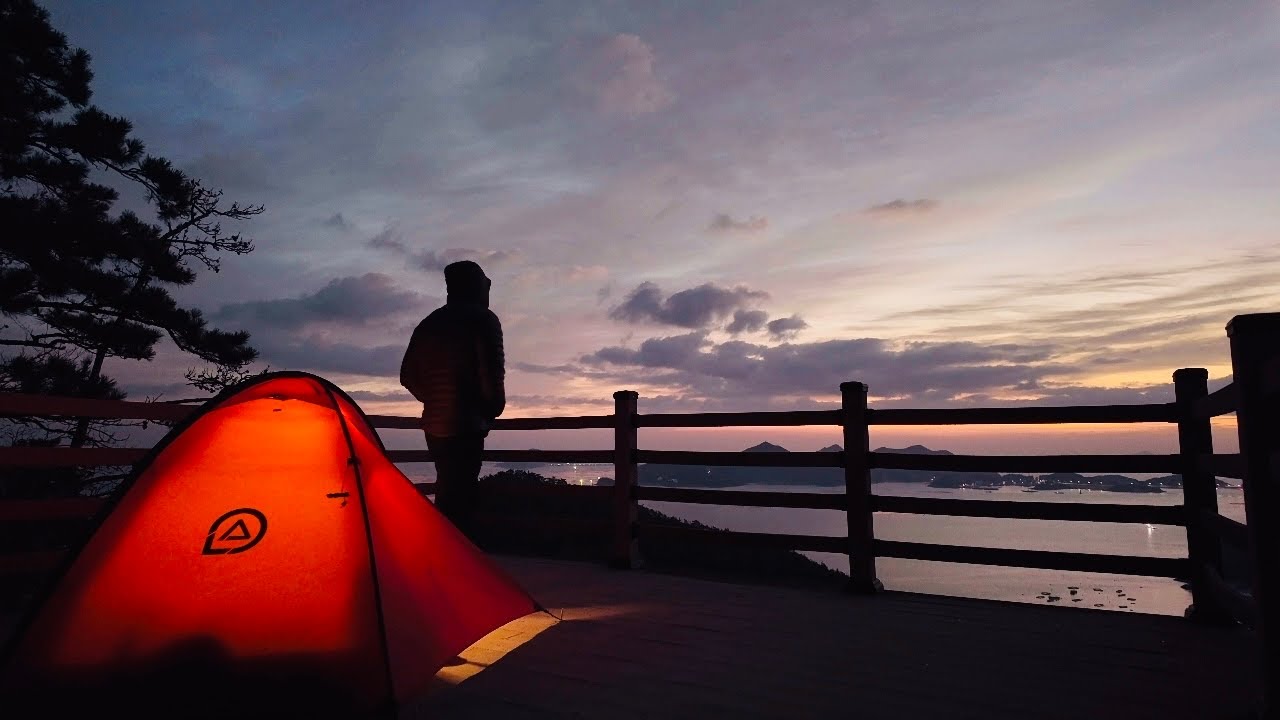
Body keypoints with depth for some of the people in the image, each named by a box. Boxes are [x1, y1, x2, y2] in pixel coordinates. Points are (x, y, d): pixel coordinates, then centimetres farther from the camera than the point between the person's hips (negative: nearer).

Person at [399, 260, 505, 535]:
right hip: (466, 424, -7)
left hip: (434, 424, 8)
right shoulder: (482, 319, -6)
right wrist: (494, 407, 0)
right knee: (461, 494, -6)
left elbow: (408, 375, 15)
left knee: (447, 491, 18)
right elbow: (491, 369, -15)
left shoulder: (429, 323, 14)